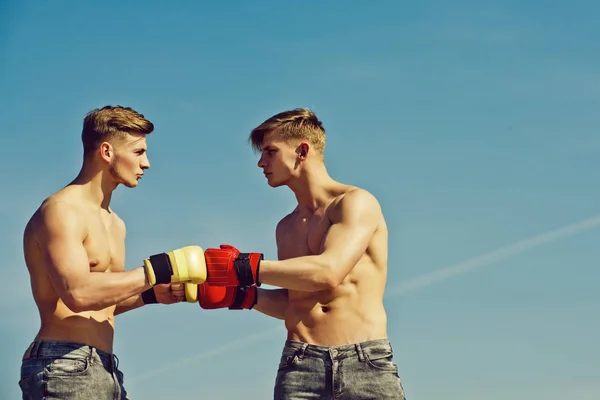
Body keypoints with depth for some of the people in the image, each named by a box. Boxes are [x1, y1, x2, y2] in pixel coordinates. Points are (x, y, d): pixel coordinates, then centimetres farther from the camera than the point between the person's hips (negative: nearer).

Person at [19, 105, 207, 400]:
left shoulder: (114, 223, 21)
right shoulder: (61, 211, -10)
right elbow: (77, 293, -25)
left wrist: (151, 294, 8)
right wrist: (157, 270, -20)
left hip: (105, 370, 9)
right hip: (65, 366, -9)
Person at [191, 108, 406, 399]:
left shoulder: (357, 203, -1)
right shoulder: (286, 227, 20)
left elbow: (329, 271, -17)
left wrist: (243, 268, -16)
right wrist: (239, 293, 7)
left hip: (365, 363, -5)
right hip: (300, 364, 5)